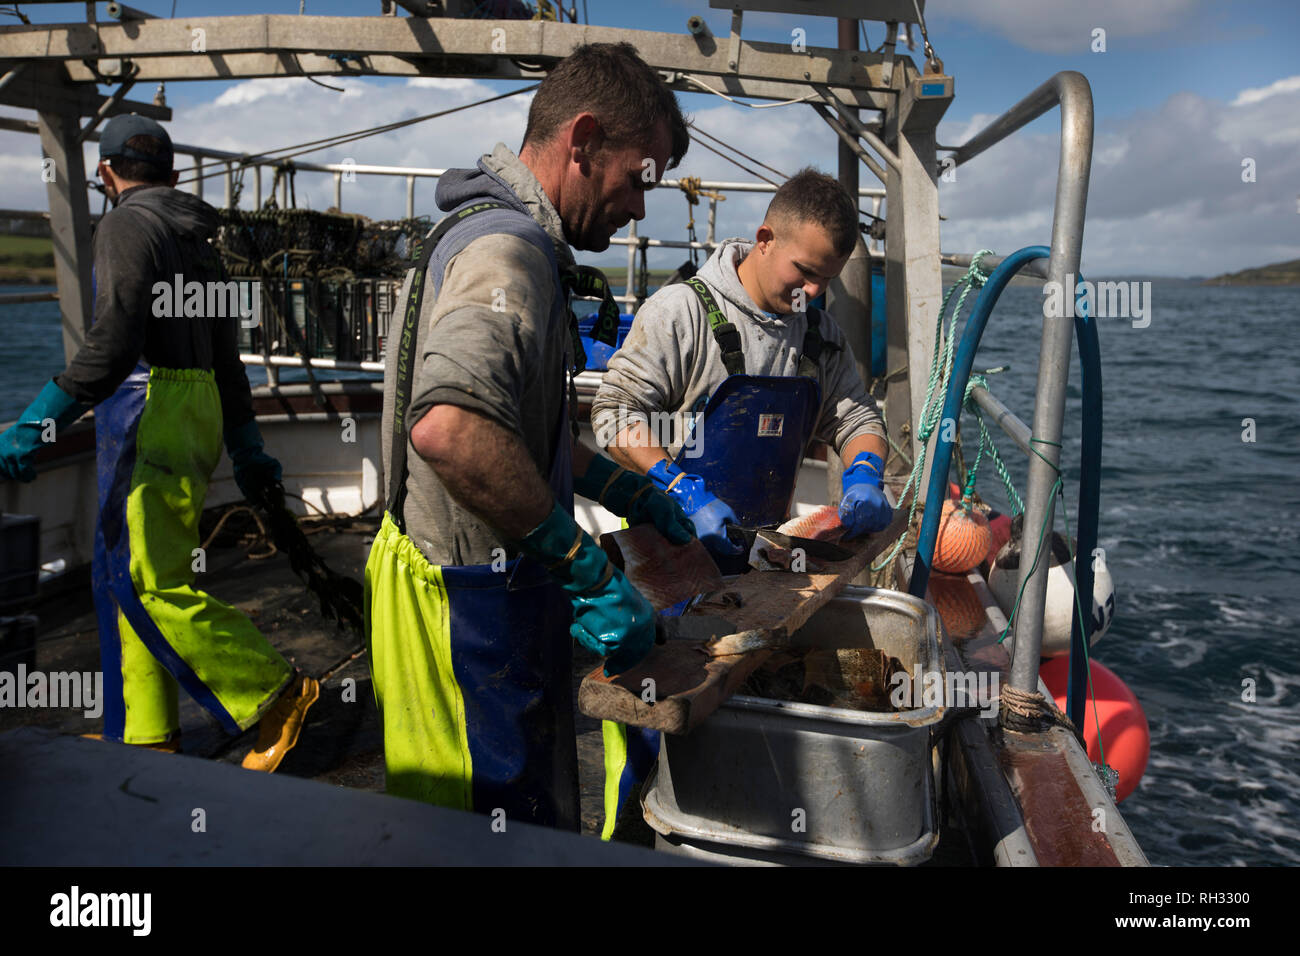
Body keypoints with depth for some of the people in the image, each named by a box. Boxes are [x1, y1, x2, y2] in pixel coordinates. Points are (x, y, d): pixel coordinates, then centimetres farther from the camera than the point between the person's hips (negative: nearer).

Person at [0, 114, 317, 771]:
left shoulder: (126, 225, -7)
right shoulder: (198, 239, 20)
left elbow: (113, 345, -21)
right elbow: (226, 359, 21)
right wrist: (247, 447, 24)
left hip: (150, 413, -9)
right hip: (197, 411, 9)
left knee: (148, 584, -7)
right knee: (123, 576, 13)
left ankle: (274, 692, -3)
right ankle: (143, 732, 20)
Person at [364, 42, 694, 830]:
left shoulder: (509, 238, 16)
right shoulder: (508, 247, -20)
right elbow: (450, 428, -39)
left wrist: (635, 496, 21)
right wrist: (591, 572, -31)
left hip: (481, 587, 10)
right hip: (470, 612, -10)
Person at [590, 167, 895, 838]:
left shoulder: (820, 334, 10)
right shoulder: (682, 311, -10)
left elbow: (857, 417, 17)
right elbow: (616, 416, -15)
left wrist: (863, 475, -5)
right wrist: (686, 493, -25)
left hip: (762, 552, 6)